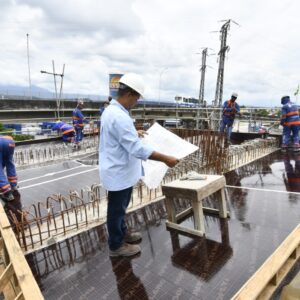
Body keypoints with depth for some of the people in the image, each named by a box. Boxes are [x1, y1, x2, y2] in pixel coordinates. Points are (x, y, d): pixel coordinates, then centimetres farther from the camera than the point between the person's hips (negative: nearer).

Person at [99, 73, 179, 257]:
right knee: (117, 209, 8)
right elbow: (137, 149, -31)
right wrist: (166, 159, -26)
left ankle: (122, 233, 45)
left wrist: (135, 133, 24)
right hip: (119, 173, -10)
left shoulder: (111, 110, 7)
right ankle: (116, 245, 29)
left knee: (120, 207, 25)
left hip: (119, 170, 10)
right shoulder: (120, 117, -28)